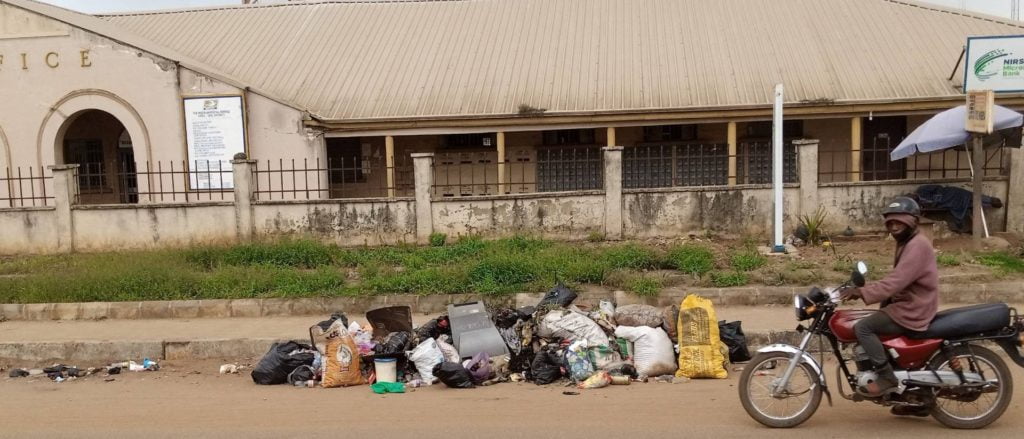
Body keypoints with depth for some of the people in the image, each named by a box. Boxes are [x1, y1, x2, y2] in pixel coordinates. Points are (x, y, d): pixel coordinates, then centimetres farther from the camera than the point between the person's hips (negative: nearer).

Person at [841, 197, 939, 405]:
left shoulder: (917, 246, -19)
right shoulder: (907, 243, 16)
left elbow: (896, 282, -29)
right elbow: (896, 280, 19)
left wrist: (862, 292, -29)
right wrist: (864, 288, 6)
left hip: (912, 312, -11)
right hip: (910, 306, 11)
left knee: (863, 328, -20)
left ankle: (886, 377, -14)